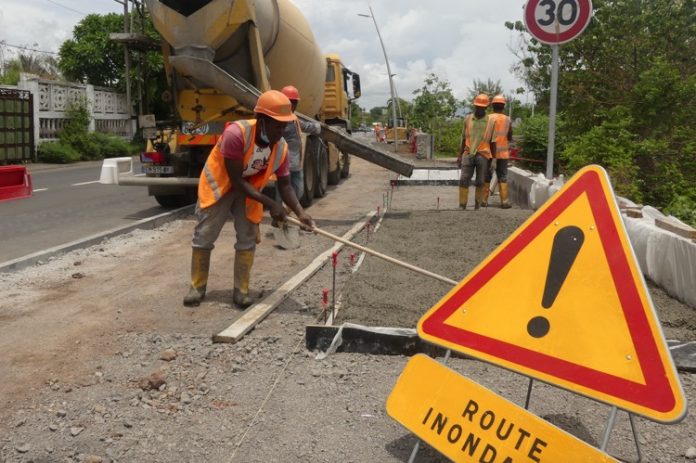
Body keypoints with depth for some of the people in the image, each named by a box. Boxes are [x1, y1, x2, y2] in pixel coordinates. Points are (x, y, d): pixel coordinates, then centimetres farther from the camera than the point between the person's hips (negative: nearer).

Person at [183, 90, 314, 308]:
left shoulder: (281, 147, -19)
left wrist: (300, 212, -25)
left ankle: (241, 290, 11)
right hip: (219, 183, -4)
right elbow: (236, 180, -31)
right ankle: (197, 287, 17)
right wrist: (270, 204, -32)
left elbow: (285, 185, -10)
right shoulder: (236, 134, -35)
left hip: (249, 189, 4)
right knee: (203, 237, 1)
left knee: (247, 239, 0)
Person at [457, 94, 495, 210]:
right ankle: (462, 205, -3)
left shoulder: (490, 122, 2)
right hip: (468, 154, 1)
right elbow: (464, 139, 12)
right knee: (464, 180, -7)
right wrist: (459, 155, 8)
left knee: (479, 182, 5)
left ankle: (477, 205, 14)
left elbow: (492, 142, 5)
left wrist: (492, 160, 3)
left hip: (483, 155, -1)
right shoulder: (467, 119, 6)